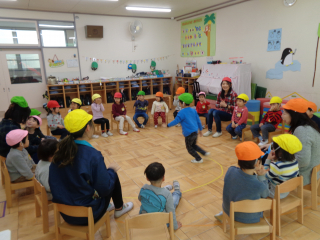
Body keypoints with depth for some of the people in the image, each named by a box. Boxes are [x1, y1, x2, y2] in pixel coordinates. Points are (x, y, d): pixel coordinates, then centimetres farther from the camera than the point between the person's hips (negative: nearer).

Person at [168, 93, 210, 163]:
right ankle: (205, 153, 22)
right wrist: (200, 130, 21)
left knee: (189, 148, 13)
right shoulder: (193, 110, 6)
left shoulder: (181, 113, -15)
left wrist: (168, 125, 2)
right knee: (193, 145, 28)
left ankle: (199, 159, 20)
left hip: (189, 134, -7)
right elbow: (198, 121, 10)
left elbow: (176, 121, -12)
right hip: (195, 132, 8)